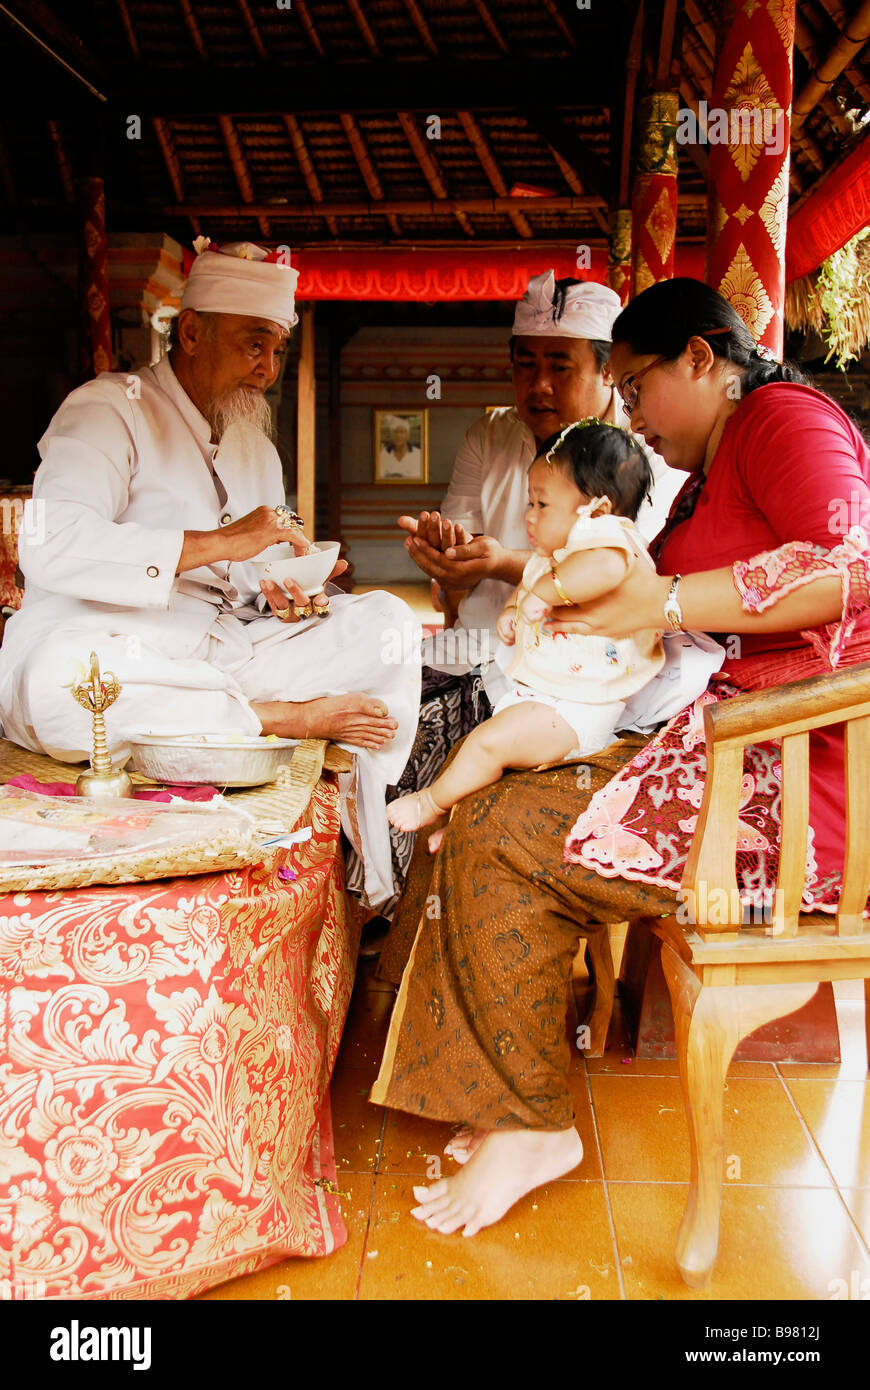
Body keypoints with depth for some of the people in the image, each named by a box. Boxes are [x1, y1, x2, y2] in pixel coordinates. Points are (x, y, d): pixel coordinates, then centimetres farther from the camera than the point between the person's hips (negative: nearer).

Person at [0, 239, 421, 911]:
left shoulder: (256, 445, 20)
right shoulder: (108, 409, -5)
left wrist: (281, 592, -5)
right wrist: (219, 542, -25)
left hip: (226, 652, 7)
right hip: (104, 652, -6)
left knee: (385, 622, -9)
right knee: (56, 679, -42)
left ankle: (373, 891, -14)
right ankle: (290, 719, -23)